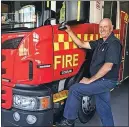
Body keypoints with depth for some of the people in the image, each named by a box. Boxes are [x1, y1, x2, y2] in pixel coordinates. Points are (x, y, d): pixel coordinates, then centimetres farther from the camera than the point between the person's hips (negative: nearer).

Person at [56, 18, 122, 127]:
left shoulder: (114, 43, -17)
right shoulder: (101, 42, 10)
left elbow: (108, 67, -24)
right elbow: (82, 44, 13)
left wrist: (90, 80, -19)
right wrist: (69, 31, 6)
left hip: (106, 81, -9)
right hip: (101, 80, 9)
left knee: (75, 89, -12)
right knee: (103, 108, 16)